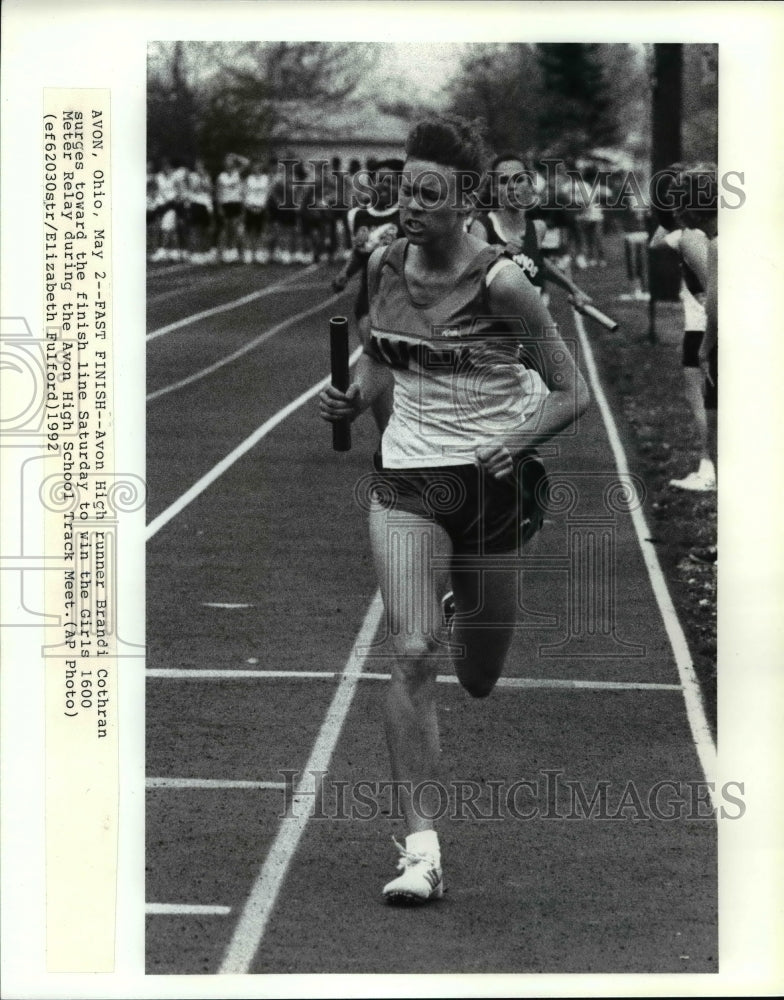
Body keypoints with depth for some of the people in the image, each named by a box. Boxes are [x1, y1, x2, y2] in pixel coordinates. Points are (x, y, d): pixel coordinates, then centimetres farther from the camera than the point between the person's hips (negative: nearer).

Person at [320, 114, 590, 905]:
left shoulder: (499, 282, -14)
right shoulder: (384, 265, 0)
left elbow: (571, 393, -10)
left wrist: (518, 442, -26)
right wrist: (355, 397, -2)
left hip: (492, 480, -2)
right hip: (407, 481, 2)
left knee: (478, 683, 12)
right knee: (411, 658, -16)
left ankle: (465, 620, 51)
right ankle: (421, 847, -14)